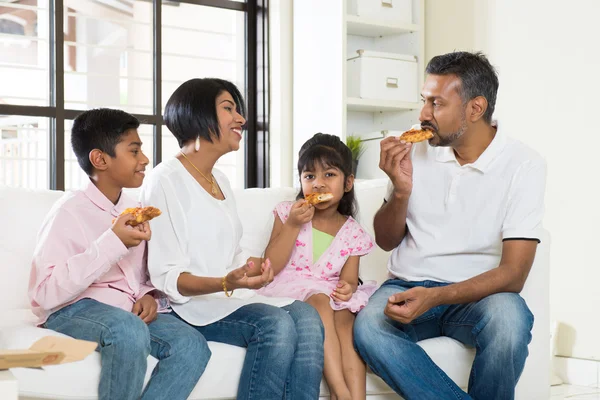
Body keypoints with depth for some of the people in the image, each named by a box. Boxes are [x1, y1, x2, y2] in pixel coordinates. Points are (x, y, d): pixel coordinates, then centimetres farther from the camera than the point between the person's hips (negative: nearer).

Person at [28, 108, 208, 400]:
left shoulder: (134, 211, 11)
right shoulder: (70, 211, -9)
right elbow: (44, 294, -20)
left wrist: (150, 296, -4)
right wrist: (112, 243, -23)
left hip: (130, 310, 6)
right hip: (75, 310, -6)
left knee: (192, 345, -23)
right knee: (129, 331, -38)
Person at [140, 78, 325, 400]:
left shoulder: (220, 180, 20)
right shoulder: (166, 180, -7)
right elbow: (167, 278, -13)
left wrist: (252, 270, -2)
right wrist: (226, 284, -28)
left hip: (232, 299, 7)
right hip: (192, 304, -7)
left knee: (306, 318, -21)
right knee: (276, 323, -30)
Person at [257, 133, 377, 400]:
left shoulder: (353, 233, 10)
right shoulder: (288, 213, 5)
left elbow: (349, 278, 4)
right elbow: (270, 268, -3)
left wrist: (348, 287, -21)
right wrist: (292, 225, -12)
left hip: (331, 298, 3)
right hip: (288, 292, -2)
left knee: (345, 317, -31)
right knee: (318, 299, -34)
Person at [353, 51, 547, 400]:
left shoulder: (523, 165, -8)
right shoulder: (417, 152, 3)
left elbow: (513, 273, -14)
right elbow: (386, 241, 9)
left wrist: (433, 298, -28)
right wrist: (400, 189, -11)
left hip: (476, 294, -2)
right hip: (407, 287, 2)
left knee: (509, 319, -36)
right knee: (368, 328, -31)